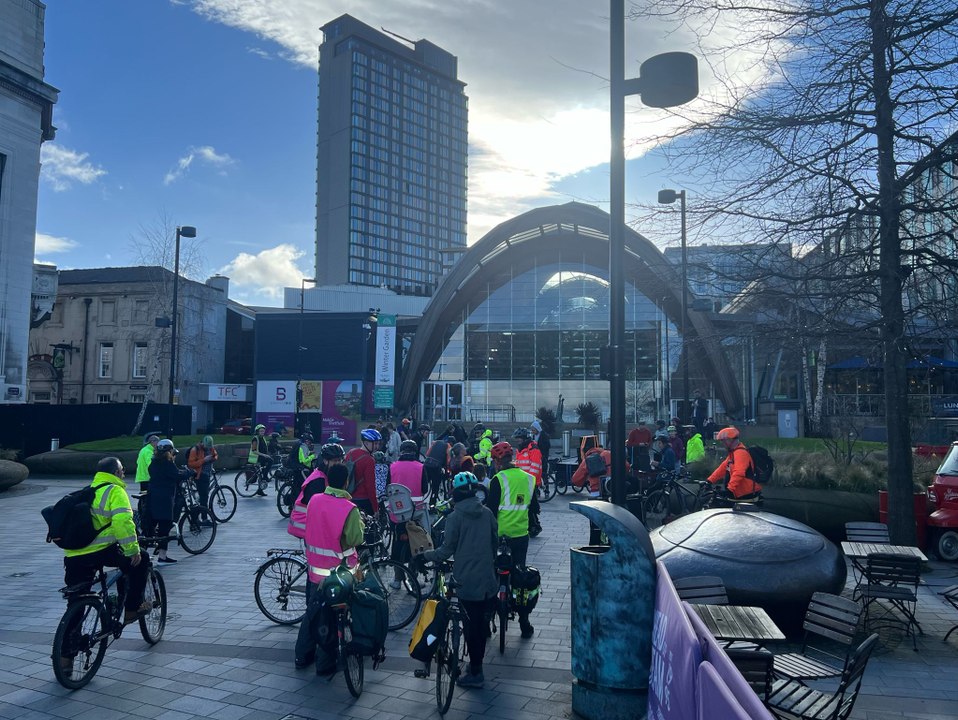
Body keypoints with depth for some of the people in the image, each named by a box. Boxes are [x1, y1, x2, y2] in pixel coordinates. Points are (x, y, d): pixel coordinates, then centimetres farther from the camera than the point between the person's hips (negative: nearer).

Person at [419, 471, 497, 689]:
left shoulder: (455, 517, -12)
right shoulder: (487, 514, 3)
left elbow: (447, 550, -10)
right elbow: (495, 543, 11)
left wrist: (425, 556, 4)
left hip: (467, 581, -5)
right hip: (488, 579, 5)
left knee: (471, 625, 3)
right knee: (481, 622, 16)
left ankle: (475, 673, 10)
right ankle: (477, 662, 28)